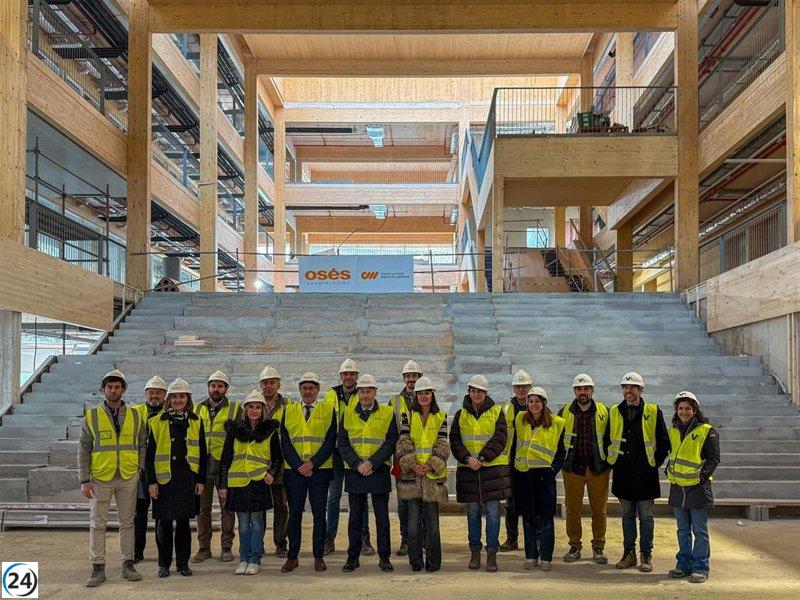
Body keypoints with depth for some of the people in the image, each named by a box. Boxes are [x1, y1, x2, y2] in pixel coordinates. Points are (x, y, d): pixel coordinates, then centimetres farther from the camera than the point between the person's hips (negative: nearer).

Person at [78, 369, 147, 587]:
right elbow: (83, 450, 2)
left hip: (128, 478, 1)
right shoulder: (91, 416, 2)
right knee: (98, 524, 2)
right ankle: (98, 567, 9)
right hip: (100, 478, -1)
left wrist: (141, 471, -1)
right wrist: (84, 480, -4)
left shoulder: (135, 417, 7)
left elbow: (143, 446, 10)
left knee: (127, 523, 8)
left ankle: (128, 564, 17)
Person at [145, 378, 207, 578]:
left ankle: (183, 563, 16)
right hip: (164, 478, -1)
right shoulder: (156, 421, 1)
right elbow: (150, 453, 0)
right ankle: (164, 564, 15)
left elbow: (202, 453, 9)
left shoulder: (196, 422, 8)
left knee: (184, 521, 7)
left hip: (187, 478, 2)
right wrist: (151, 481, -6)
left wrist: (201, 480, 4)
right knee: (164, 522, 3)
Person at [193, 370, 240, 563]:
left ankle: (226, 548, 11)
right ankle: (204, 548, 15)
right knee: (202, 508, 7)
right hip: (201, 466, 3)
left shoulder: (235, 409, 4)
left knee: (227, 508, 2)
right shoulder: (198, 409, 13)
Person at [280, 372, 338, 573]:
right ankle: (292, 557, 14)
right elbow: (285, 442, 4)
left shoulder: (329, 410, 4)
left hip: (320, 471, -1)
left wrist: (312, 463, -12)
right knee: (294, 514, 6)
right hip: (294, 471, 1)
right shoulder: (289, 411, 10)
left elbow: (331, 441, -3)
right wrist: (299, 466, -8)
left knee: (319, 514, 2)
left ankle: (318, 557, 11)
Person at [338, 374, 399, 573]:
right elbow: (343, 444, 3)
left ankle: (384, 557, 14)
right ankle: (353, 557, 17)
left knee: (382, 517, 4)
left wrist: (372, 462, -14)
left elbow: (391, 443, -4)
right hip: (354, 472, 1)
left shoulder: (387, 413, 2)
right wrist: (357, 464, -11)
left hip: (380, 472, -1)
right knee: (355, 517, 8)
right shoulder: (348, 413, 7)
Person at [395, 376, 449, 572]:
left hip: (433, 475, 0)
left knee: (432, 518, 2)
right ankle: (415, 561, 10)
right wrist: (412, 464, -14)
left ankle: (433, 561, 10)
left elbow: (443, 445, 1)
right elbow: (403, 443, -1)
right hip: (412, 474, 0)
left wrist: (432, 465, -12)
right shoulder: (408, 416, 7)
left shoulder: (441, 417, 8)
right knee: (414, 518, 2)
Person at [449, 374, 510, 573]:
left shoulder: (497, 412, 3)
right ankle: (475, 551, 18)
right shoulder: (461, 414, 9)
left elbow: (500, 439, -5)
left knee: (493, 512, -2)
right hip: (468, 469, 2)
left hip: (493, 467, -2)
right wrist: (467, 458, -12)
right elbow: (454, 441, 4)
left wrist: (483, 458, -15)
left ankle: (492, 553, 6)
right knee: (472, 512, 8)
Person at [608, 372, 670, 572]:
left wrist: (655, 463, 0)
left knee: (646, 516, 2)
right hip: (622, 474, 3)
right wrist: (612, 462, 10)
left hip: (645, 474, -3)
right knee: (627, 515, 10)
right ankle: (629, 553, 18)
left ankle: (646, 556, 11)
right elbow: (607, 440, 17)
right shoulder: (614, 412, 7)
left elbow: (664, 443, 3)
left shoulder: (653, 412, -2)